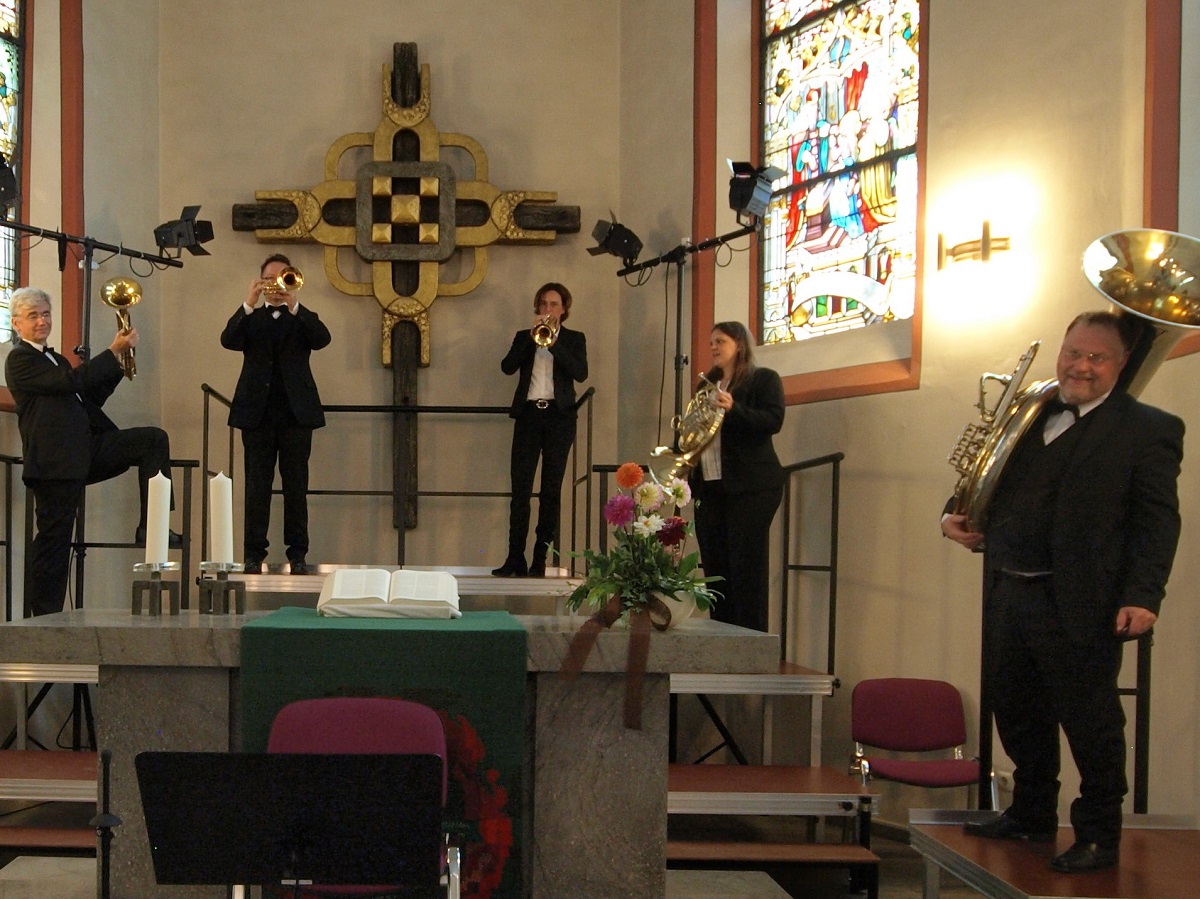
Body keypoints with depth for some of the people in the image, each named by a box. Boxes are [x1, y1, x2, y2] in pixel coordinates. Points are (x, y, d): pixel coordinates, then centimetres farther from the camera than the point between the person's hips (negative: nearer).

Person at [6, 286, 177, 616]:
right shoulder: (19, 360, -4)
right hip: (56, 459, -8)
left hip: (87, 447, 8)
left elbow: (90, 397, 22)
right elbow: (72, 380, -17)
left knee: (154, 439, -7)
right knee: (54, 539, -6)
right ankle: (45, 615, 3)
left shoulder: (55, 359, 25)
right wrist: (114, 352, -13)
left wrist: (118, 361, 11)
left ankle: (149, 527, -11)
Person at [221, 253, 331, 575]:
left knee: (296, 484, 0)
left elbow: (322, 339, -8)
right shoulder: (250, 319, 14)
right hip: (257, 410, 0)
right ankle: (254, 553, 1)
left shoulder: (303, 319, 13)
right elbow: (228, 340, -6)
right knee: (257, 484, -1)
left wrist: (293, 305, -17)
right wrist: (249, 304, -17)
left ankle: (298, 553, 4)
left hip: (296, 411, 0)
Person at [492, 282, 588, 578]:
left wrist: (553, 343, -13)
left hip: (559, 416, -1)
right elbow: (507, 367, -2)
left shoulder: (574, 339, 11)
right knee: (520, 487, -7)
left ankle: (540, 558, 1)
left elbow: (581, 373, -7)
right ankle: (515, 558, -8)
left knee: (551, 489, -2)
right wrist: (532, 337, -10)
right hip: (528, 414, 1)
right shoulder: (524, 337, 15)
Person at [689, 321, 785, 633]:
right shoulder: (708, 384, 23)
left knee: (747, 569, -10)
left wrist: (733, 409, -25)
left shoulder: (764, 379, 2)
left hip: (750, 488, -7)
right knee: (715, 571, 4)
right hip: (710, 488, 7)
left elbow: (773, 421, -13)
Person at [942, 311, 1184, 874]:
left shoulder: (1148, 429, -5)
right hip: (1008, 595, 7)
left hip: (1081, 606, -6)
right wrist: (958, 518, 1)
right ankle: (1032, 816, 36)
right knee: (1016, 713, 18)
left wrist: (1143, 595, -20)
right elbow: (994, 487, 21)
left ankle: (1099, 837, 19)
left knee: (1089, 722, 4)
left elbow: (1158, 521, -10)